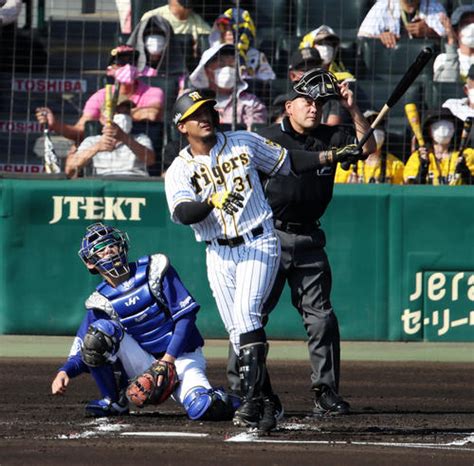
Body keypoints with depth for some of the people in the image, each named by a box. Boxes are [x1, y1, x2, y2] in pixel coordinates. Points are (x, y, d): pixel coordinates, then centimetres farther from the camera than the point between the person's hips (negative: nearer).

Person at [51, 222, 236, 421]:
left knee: (203, 408, -33)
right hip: (144, 363, 3)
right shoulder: (100, 302, 1)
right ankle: (114, 401, -7)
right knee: (101, 330, -23)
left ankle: (216, 398, 6)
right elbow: (82, 353, -2)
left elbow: (186, 315, -11)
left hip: (180, 357, -3)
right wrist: (64, 372, -25)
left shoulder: (153, 269, -8)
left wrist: (169, 359, -21)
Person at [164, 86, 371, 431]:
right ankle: (268, 402, 14)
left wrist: (331, 157, 1)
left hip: (259, 244, -2)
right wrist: (214, 202, -36)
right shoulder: (180, 170, -1)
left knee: (246, 313, -22)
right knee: (238, 333, 1)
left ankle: (252, 397, -27)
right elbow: (182, 213, -18)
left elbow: (289, 162, 13)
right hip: (219, 256, 2)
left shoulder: (244, 143, 4)